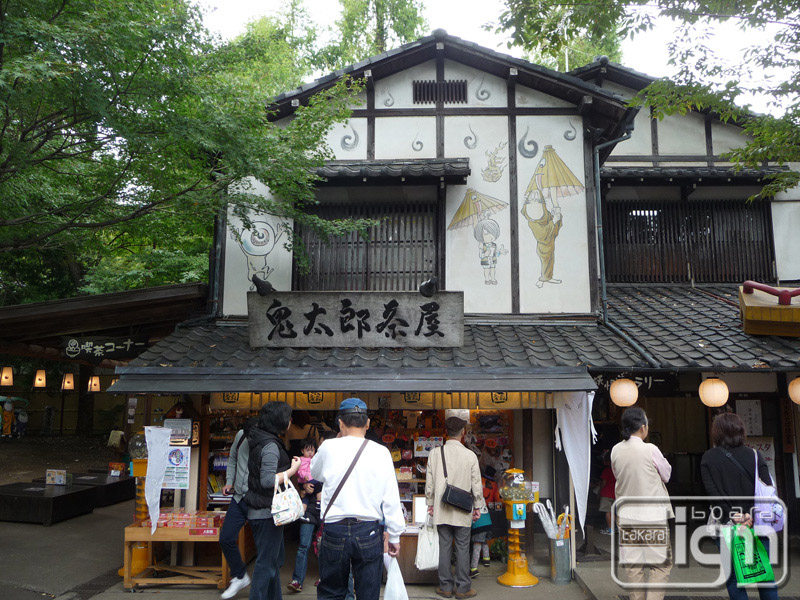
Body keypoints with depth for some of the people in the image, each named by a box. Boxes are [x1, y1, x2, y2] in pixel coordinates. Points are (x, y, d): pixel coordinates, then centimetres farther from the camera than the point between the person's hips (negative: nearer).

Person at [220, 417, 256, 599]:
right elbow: (232, 459, 17)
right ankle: (240, 577, 30)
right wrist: (229, 481, 8)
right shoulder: (240, 436, -3)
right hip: (239, 498, 6)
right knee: (226, 538, 9)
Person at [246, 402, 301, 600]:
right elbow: (267, 480, -25)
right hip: (267, 512, -10)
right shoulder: (270, 445, -19)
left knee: (274, 561, 20)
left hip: (260, 511, 10)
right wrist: (292, 470, -16)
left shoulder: (258, 439, 11)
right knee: (267, 564, -1)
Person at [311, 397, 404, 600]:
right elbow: (391, 499, -5)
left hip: (334, 530, 1)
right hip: (369, 531, 0)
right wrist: (395, 536, 5)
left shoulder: (328, 448, -5)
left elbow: (315, 473, 17)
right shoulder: (381, 452, -7)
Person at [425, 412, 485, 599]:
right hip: (463, 511, -2)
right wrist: (477, 507, 9)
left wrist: (430, 504, 12)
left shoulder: (435, 453, -4)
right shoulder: (470, 455, -7)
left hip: (441, 510, 2)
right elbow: (476, 485, -2)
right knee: (462, 548, 6)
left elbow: (429, 482, 1)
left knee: (444, 547, 8)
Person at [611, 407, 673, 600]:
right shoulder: (650, 449, -15)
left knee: (632, 564, 13)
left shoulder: (616, 450, -2)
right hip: (653, 515, -4)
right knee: (661, 563, 8)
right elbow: (667, 475, -1)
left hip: (627, 515, 4)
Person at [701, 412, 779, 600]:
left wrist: (732, 515, -11)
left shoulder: (708, 458, -1)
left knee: (733, 576, 7)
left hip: (725, 524, -1)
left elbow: (713, 491, -10)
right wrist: (753, 515, -13)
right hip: (757, 524, 1)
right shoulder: (754, 455, 1)